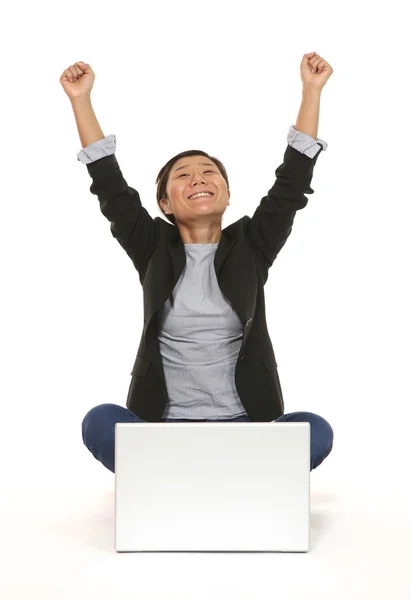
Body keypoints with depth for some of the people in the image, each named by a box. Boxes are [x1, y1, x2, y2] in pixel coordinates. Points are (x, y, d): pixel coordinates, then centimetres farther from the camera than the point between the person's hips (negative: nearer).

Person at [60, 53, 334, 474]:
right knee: (99, 422, -30)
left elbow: (293, 180, 2)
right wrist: (81, 99, -2)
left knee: (316, 431, -28)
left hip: (242, 423, 1)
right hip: (164, 422, 0)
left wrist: (311, 91, -2)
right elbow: (110, 186, 2)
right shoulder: (154, 250, 8)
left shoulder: (250, 246, 8)